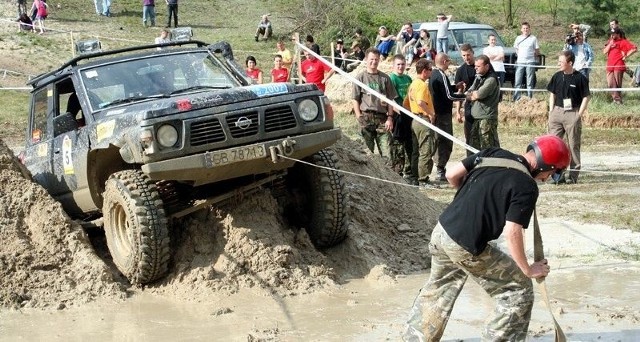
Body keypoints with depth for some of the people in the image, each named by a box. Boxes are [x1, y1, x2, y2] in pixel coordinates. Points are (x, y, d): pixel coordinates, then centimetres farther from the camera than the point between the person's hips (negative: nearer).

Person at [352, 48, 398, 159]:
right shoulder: (360, 77, 6)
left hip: (382, 118, 1)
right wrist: (359, 118, -6)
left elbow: (390, 100, 12)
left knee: (386, 152, -5)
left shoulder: (385, 78, 12)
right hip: (366, 117, -1)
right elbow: (355, 100, 3)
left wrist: (390, 118, 2)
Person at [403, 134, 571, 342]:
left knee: (439, 290, 31)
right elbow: (512, 233, -19)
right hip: (467, 248, -8)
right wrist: (527, 269, -7)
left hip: (441, 231, 8)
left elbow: (452, 175, 9)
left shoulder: (494, 153, 5)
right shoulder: (527, 187, -14)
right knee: (520, 289, 8)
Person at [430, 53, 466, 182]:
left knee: (440, 141, 16)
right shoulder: (441, 75, -18)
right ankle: (441, 170, -5)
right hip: (443, 113, -10)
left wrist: (456, 87, 14)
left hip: (436, 112, 10)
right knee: (446, 142, -5)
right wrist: (465, 96, -9)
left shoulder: (434, 74, 12)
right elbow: (449, 96, -20)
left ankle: (440, 169, 22)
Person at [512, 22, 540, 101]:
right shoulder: (518, 38, 8)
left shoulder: (533, 38, 0)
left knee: (530, 82, 1)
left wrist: (530, 56, 4)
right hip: (520, 62, 2)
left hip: (530, 62, -2)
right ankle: (516, 99, 3)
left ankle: (529, 99, 4)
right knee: (517, 82, 0)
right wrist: (521, 56, 11)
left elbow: (537, 51, 6)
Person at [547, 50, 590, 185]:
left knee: (574, 145, 3)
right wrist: (551, 111, 7)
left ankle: (573, 175, 10)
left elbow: (586, 97, -3)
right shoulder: (557, 76, 6)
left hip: (573, 113, -4)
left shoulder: (580, 78, -7)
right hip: (557, 112, 4)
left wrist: (579, 114, -8)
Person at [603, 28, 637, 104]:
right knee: (611, 84, 3)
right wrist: (610, 44, -1)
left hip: (618, 66, -7)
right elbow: (604, 52, 10)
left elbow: (634, 48, -11)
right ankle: (615, 99, 10)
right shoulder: (610, 42, 19)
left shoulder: (623, 42, -2)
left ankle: (618, 100, -1)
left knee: (617, 84, -6)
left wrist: (626, 56, -10)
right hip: (609, 66, 7)